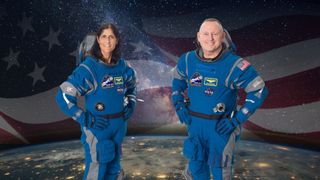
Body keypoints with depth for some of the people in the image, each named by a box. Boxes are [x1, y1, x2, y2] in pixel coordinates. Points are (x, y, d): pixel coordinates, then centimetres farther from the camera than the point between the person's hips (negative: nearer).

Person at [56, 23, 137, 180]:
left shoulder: (122, 66, 1)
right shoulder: (89, 68, -16)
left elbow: (131, 86, 21)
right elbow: (63, 96, -15)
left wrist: (130, 105, 7)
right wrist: (84, 119, -17)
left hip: (119, 126, 5)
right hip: (97, 128, -5)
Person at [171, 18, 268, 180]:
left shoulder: (234, 65, -18)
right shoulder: (187, 60, -6)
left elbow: (259, 91, -12)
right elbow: (177, 81, 14)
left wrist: (237, 119, -15)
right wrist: (179, 105, 2)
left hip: (221, 125, -3)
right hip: (194, 123, 4)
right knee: (196, 163, 21)